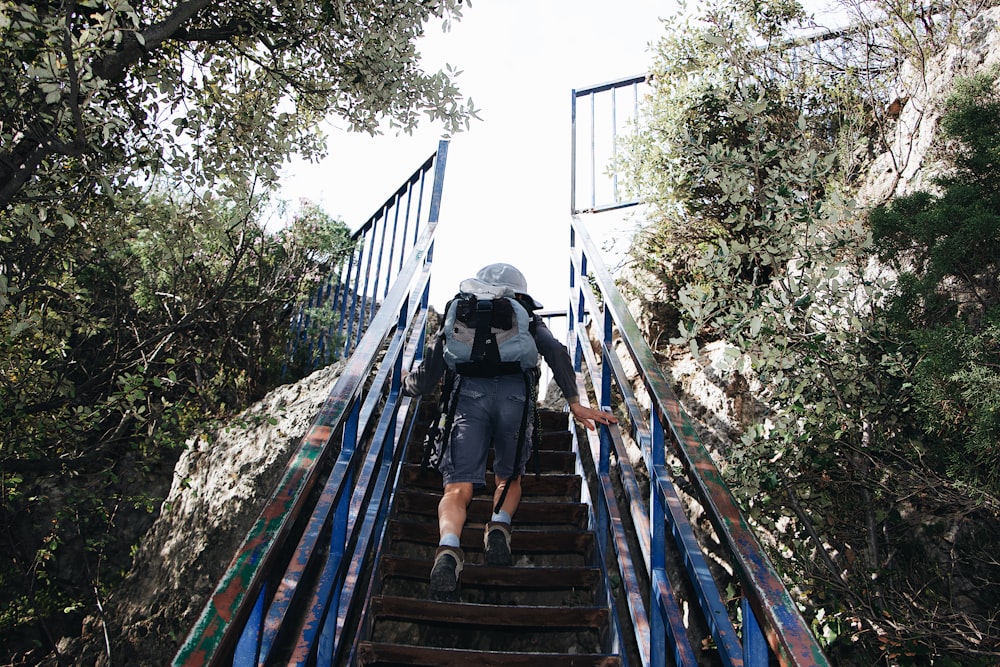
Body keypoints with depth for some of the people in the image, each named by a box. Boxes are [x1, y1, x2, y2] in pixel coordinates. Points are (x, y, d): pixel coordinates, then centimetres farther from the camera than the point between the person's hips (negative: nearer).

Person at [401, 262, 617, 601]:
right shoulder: (527, 319, 30)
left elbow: (431, 370, 24)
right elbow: (556, 352, 10)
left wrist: (409, 384, 45)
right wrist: (575, 403, 7)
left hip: (471, 392, 0)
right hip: (515, 392, 0)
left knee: (458, 488, -5)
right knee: (508, 478, 18)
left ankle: (448, 548, -34)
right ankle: (499, 526, -12)